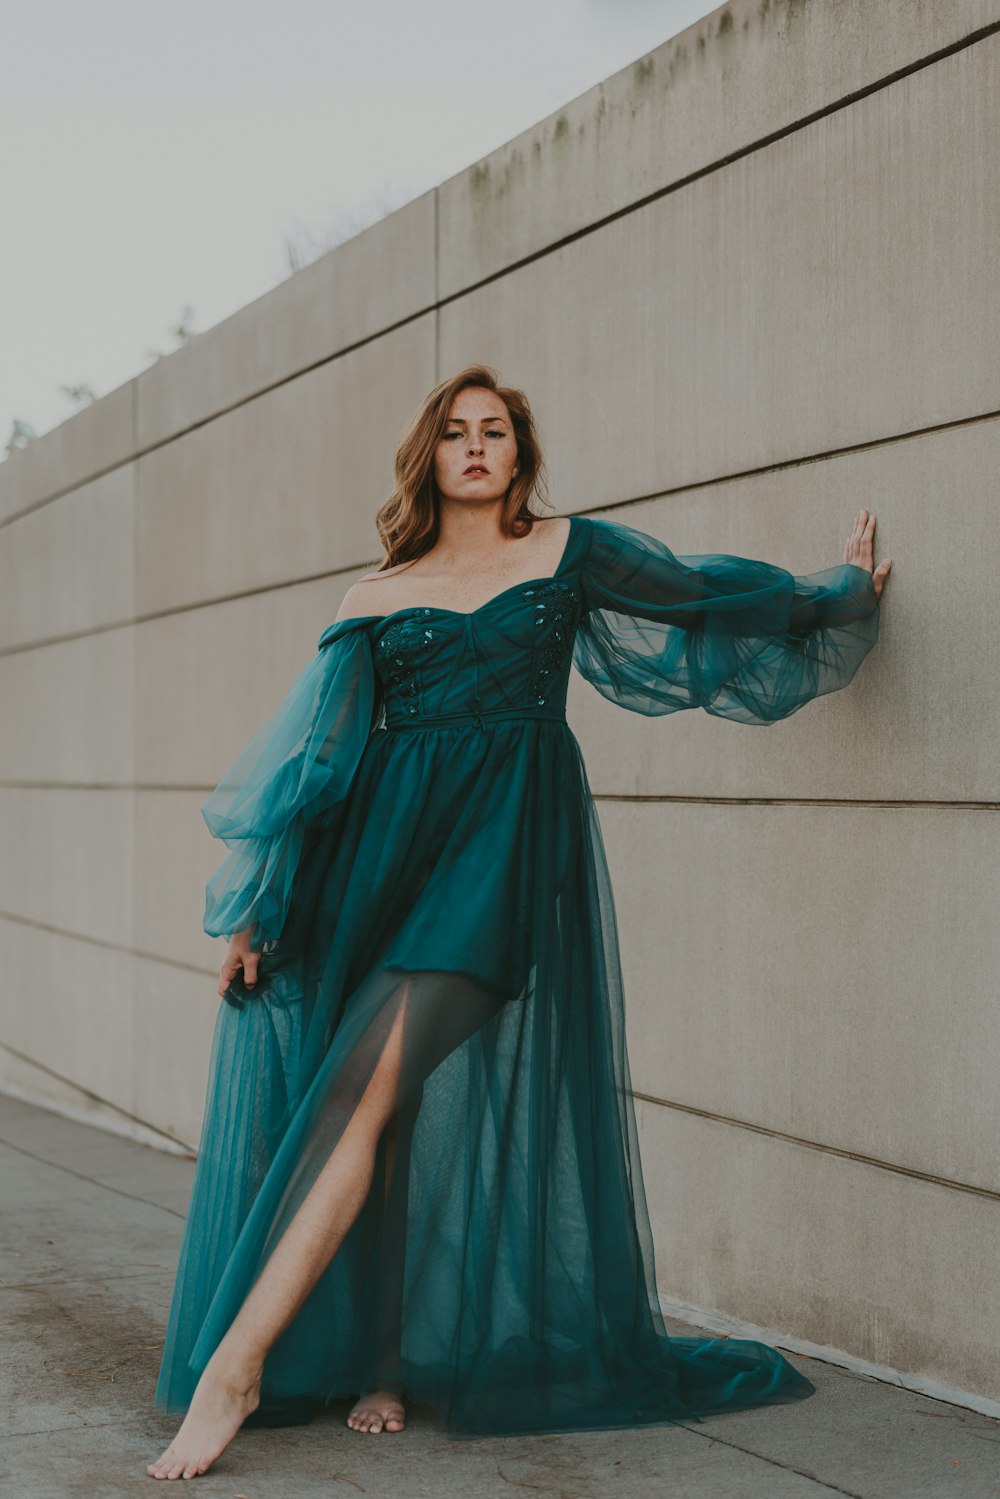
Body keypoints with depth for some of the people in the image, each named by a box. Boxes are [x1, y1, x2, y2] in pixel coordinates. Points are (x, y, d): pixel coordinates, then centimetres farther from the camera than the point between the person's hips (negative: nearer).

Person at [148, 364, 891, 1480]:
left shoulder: (568, 552, 12)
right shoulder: (377, 600, 14)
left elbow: (713, 597, 24)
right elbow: (315, 749, 11)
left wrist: (841, 591, 33)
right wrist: (253, 906, 6)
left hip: (506, 841, -3)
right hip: (382, 844, 3)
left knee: (366, 1083, -16)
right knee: (382, 1103, -4)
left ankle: (235, 1364, -17)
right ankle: (383, 1361, 11)